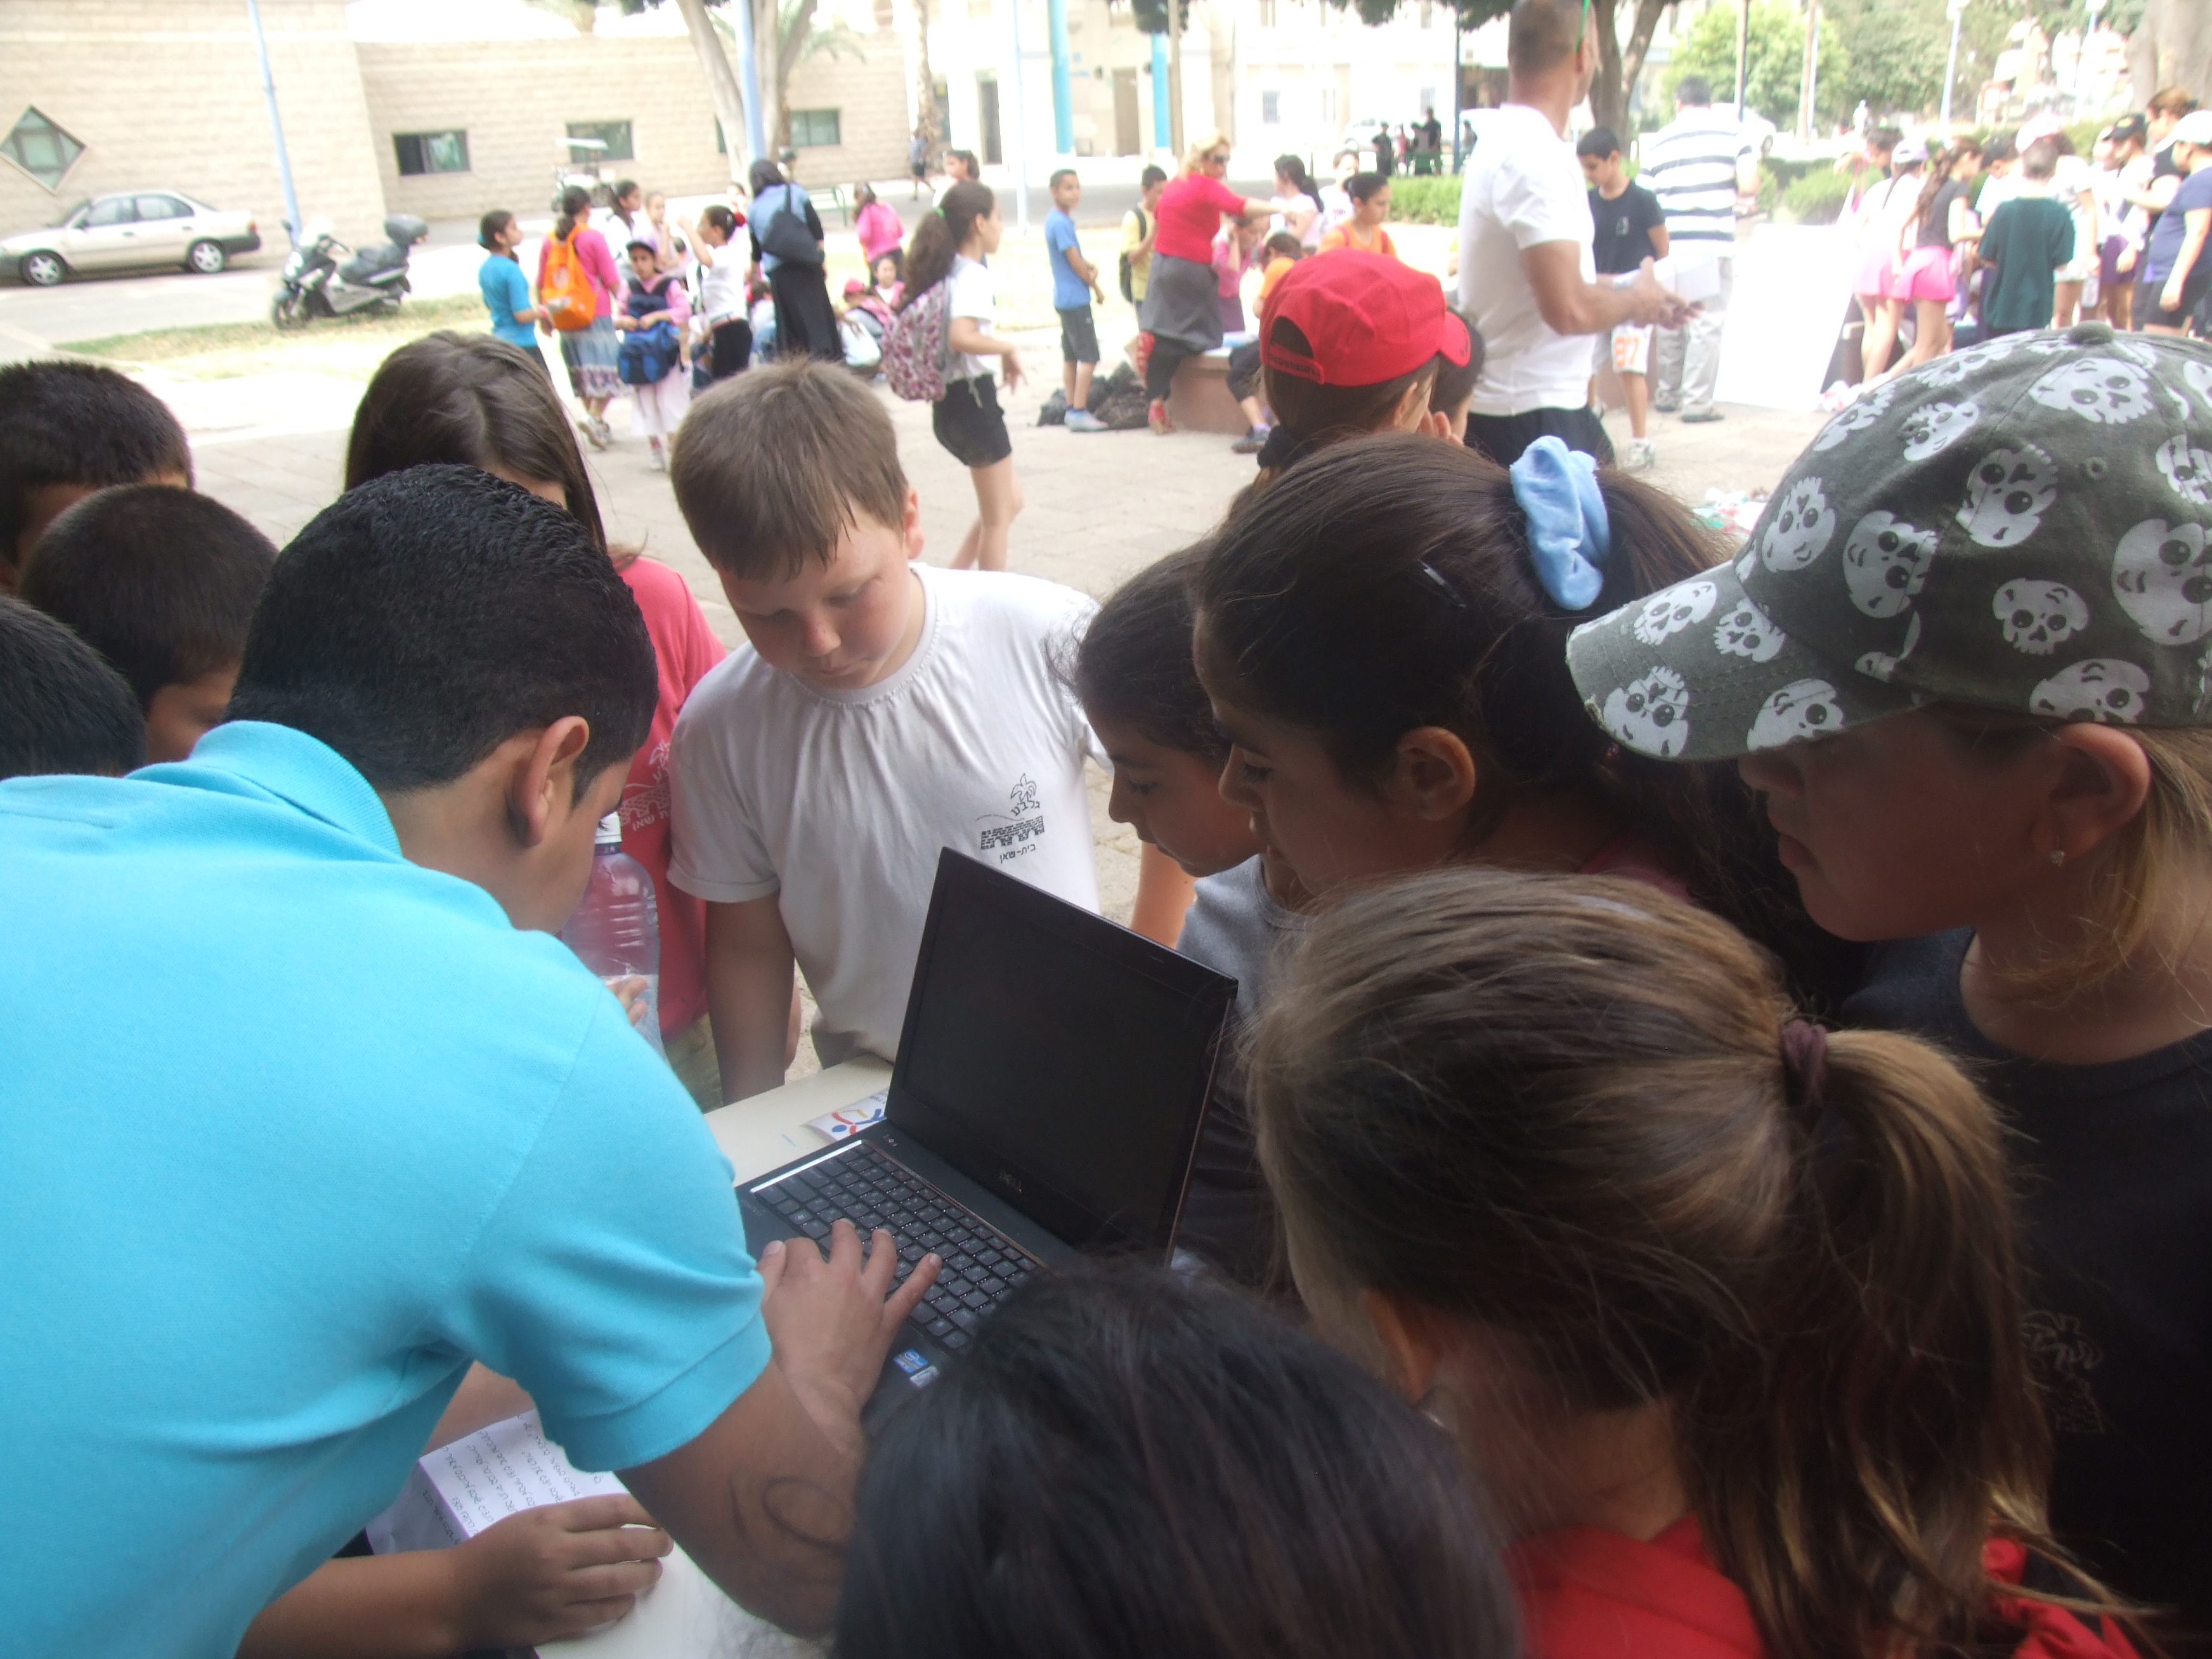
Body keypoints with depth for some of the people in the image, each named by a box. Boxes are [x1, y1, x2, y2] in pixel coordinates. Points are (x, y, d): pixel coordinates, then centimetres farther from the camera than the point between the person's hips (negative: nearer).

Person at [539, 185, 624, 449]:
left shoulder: (549, 241, 4)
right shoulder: (593, 238, -10)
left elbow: (541, 284, 9)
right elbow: (612, 281, -9)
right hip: (597, 315, -5)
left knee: (581, 373, 14)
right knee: (606, 370, -2)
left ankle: (599, 426, 20)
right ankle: (595, 417, -21)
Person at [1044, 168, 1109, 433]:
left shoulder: (1057, 220, 11)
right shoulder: (1062, 223, -18)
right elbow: (1075, 261, -16)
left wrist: (1091, 267, -3)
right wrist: (1097, 289, -4)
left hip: (1065, 298, 10)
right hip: (1075, 299, -10)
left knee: (1070, 356, 13)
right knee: (1089, 356, -9)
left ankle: (1072, 410, 18)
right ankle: (1079, 413, -9)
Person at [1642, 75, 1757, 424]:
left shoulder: (1656, 141, 8)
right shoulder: (1734, 130, 3)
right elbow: (1749, 183, -7)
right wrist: (1728, 191, 14)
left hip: (1668, 242, 3)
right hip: (1712, 242, -3)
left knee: (1670, 322, 15)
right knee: (1706, 324, 1)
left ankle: (1667, 395, 24)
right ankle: (1696, 402, 0)